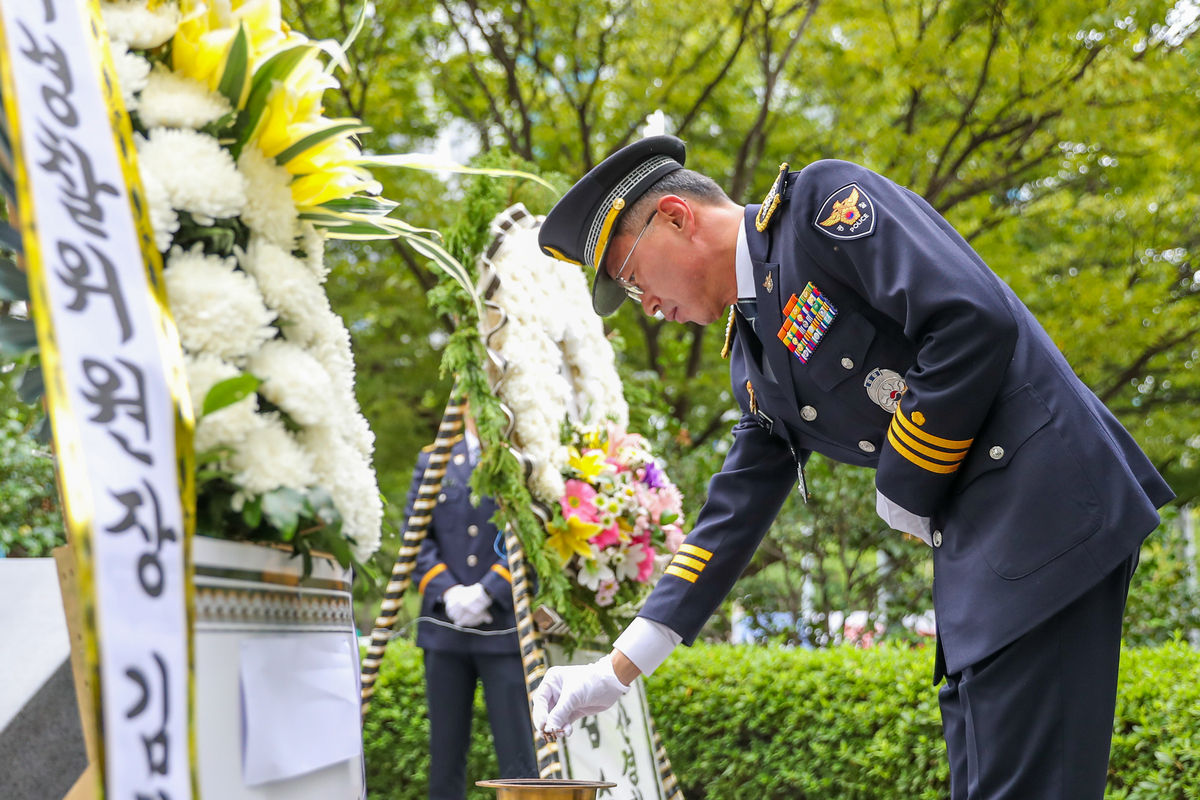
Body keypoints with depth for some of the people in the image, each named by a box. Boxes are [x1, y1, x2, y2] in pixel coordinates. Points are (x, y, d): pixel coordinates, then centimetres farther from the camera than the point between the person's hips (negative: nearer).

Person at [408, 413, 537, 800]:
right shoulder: (432, 460, 12)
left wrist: (487, 592, -14)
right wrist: (447, 592, -8)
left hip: (505, 628, -3)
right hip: (445, 628, 3)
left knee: (518, 759, -3)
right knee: (445, 755, 8)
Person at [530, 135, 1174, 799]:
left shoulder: (827, 200, -7)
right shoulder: (755, 359, 19)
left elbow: (977, 320, -20)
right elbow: (734, 515, 21)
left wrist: (905, 490, -8)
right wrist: (618, 669, 19)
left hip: (1045, 503, -10)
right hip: (976, 553, 10)